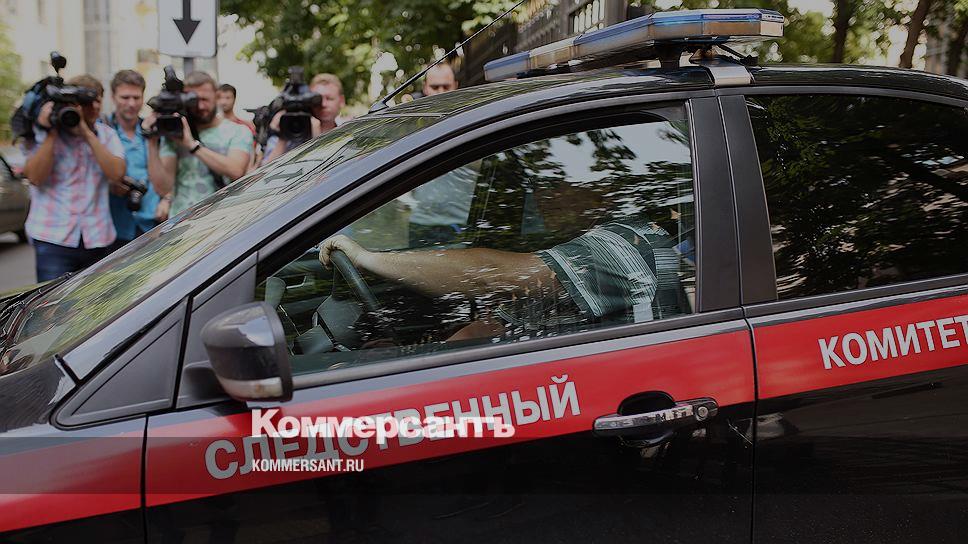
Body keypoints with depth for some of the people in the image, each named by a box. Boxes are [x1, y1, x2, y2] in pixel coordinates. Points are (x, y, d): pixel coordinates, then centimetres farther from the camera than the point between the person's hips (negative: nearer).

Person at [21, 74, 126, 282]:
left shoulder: (106, 134, 9)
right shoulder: (42, 134, 2)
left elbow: (117, 173, -7)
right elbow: (36, 177, -10)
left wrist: (88, 134, -13)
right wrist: (50, 134, -15)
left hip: (97, 240, 3)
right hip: (53, 239, -3)